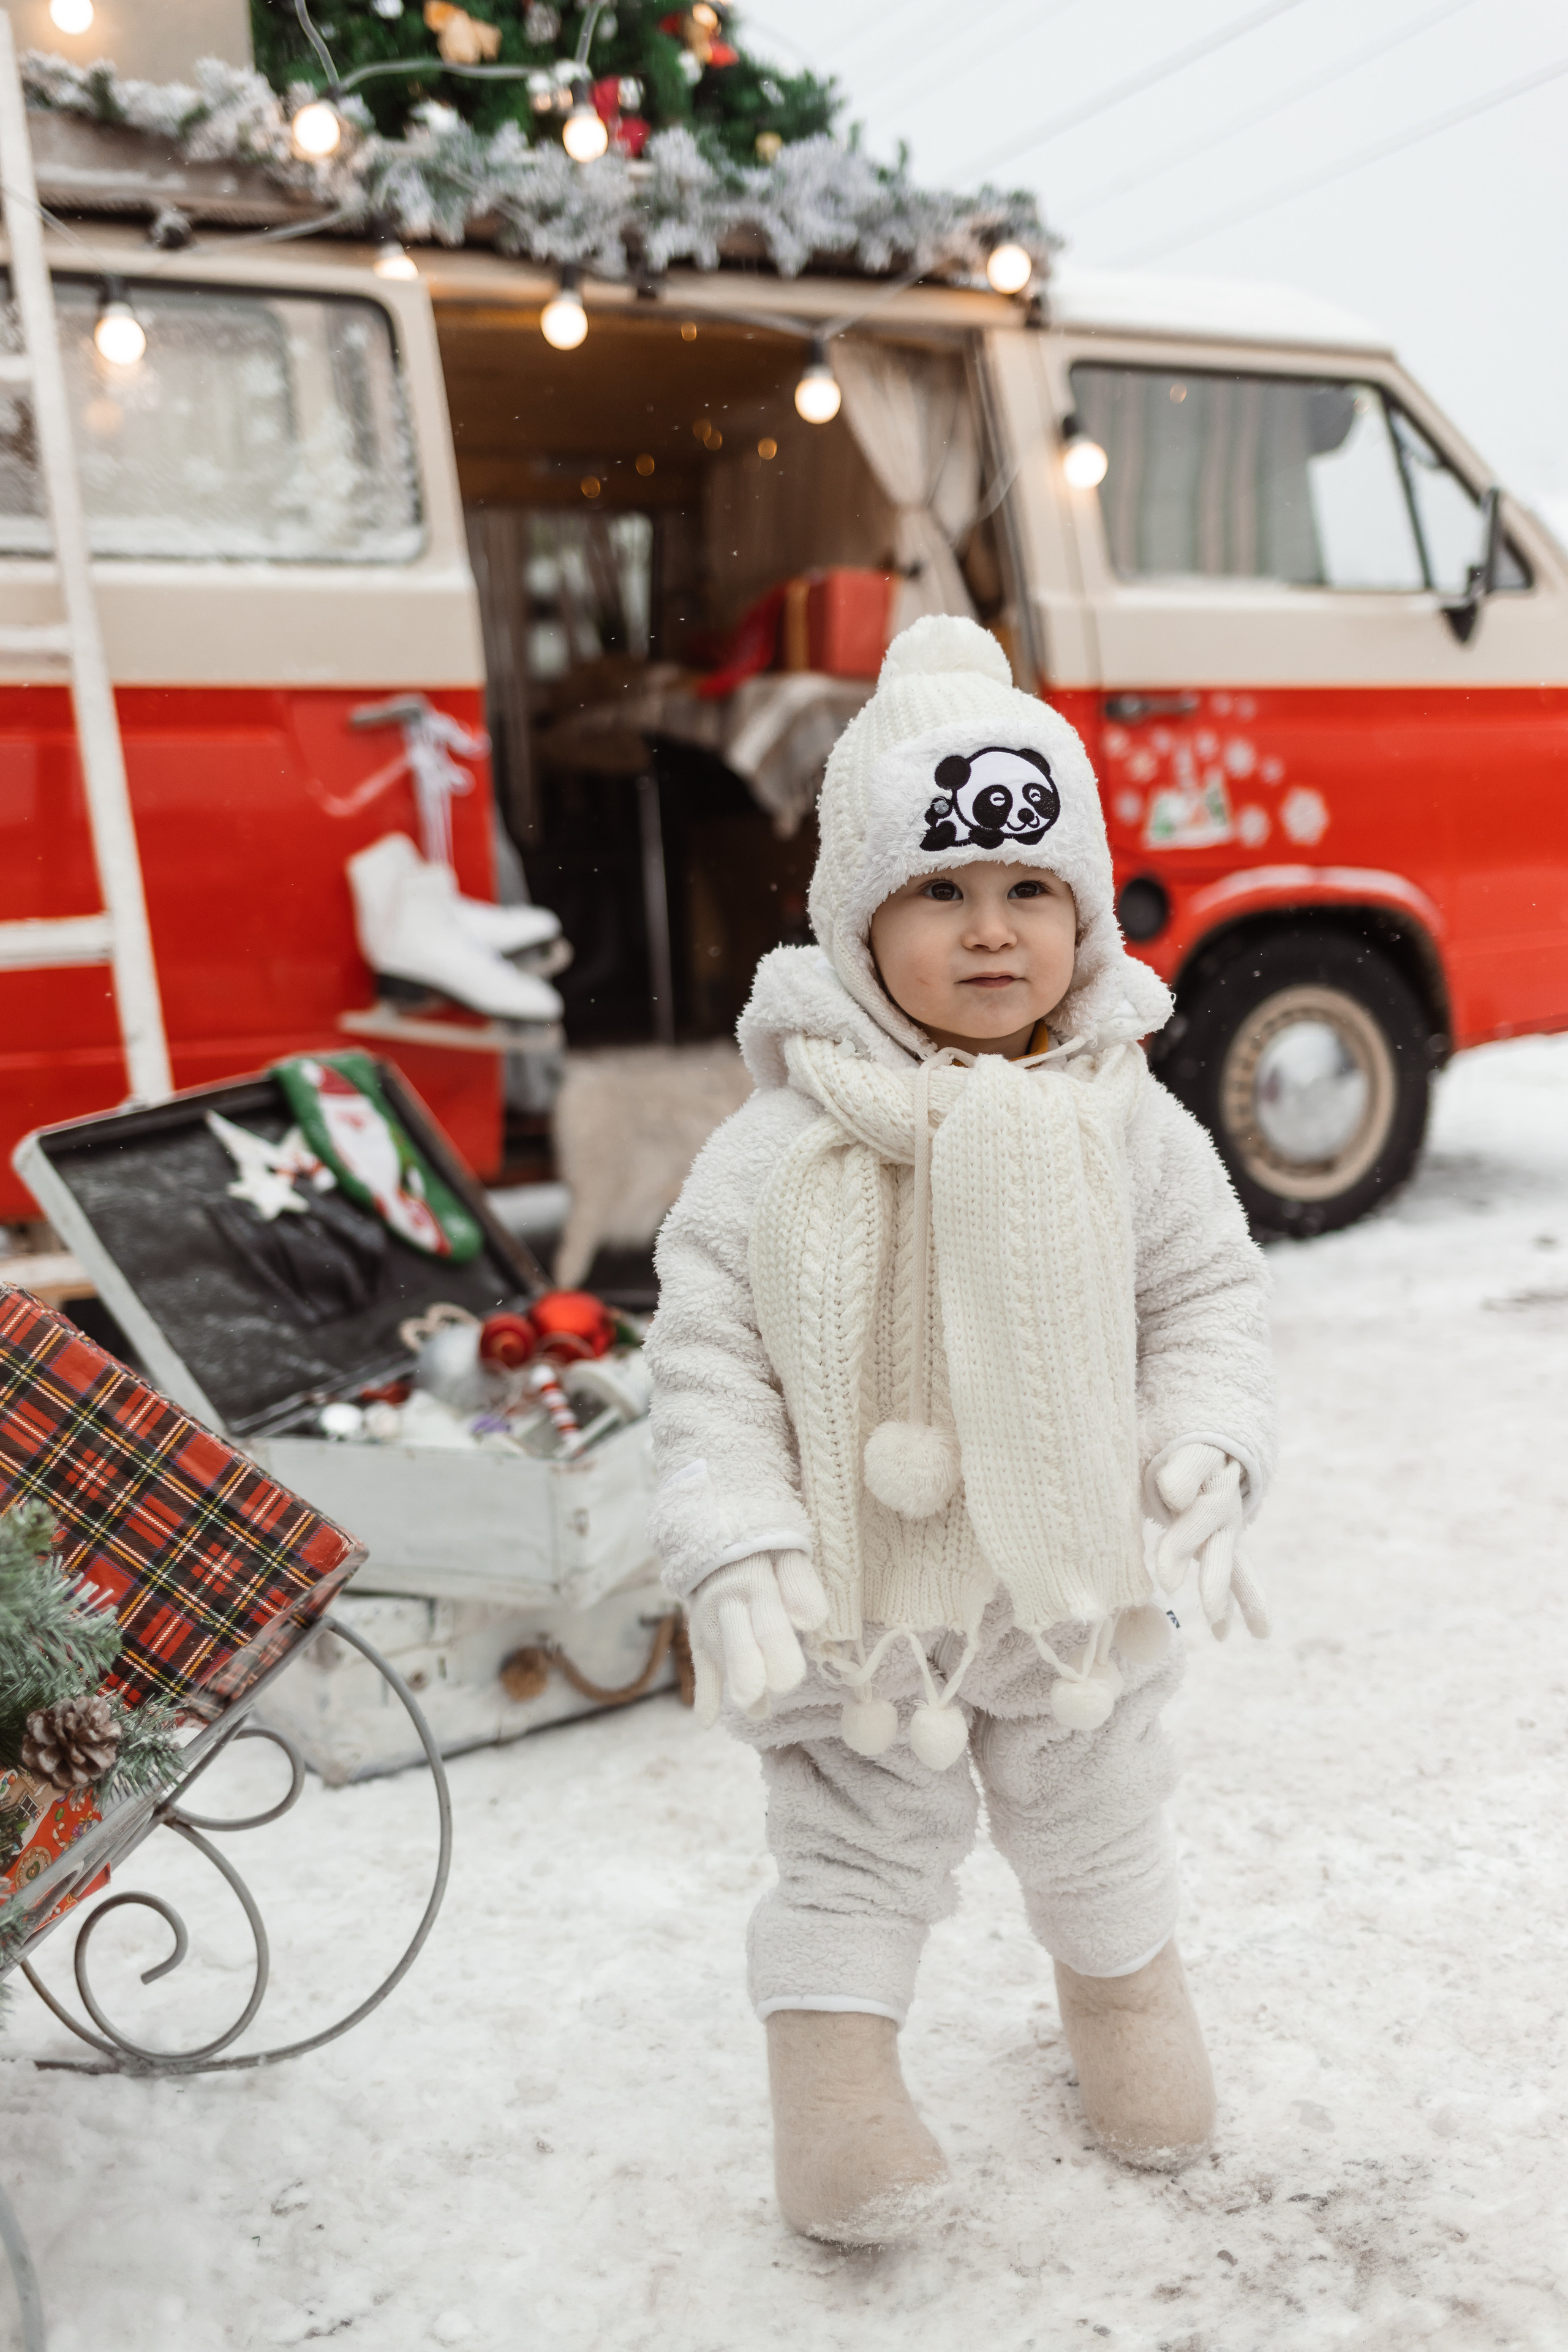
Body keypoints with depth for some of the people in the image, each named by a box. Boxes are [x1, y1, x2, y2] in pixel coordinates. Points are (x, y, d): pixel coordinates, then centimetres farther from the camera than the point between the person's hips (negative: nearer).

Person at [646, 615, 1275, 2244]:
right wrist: (738, 1545, -19)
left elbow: (1207, 1295, 2)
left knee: (1092, 1804, 24)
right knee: (854, 1829, 9)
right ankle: (832, 2062, 28)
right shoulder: (782, 1148, -15)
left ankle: (1122, 1986, 50)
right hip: (860, 1586, -3)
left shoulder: (1129, 1128, -8)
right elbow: (707, 1355, -12)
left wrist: (1207, 1453, -12)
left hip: (1073, 1572, 3)